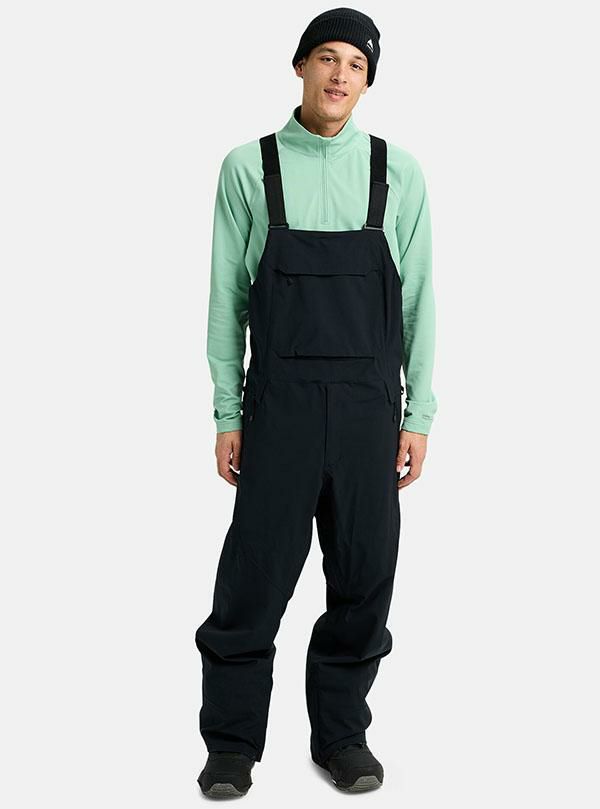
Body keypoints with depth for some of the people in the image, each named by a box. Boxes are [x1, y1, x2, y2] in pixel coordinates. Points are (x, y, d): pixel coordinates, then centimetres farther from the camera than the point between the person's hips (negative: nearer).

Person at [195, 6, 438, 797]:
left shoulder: (398, 171, 4)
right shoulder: (248, 168, 1)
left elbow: (418, 301, 5)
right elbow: (227, 298, 3)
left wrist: (419, 416, 1)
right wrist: (228, 416, 1)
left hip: (369, 407, 2)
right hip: (279, 405, -1)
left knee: (363, 581, 6)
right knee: (254, 580, 1)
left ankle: (342, 733, 23)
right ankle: (232, 745, 16)